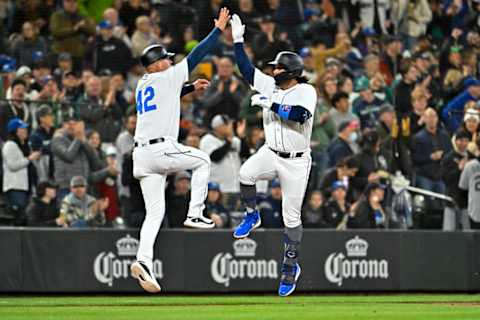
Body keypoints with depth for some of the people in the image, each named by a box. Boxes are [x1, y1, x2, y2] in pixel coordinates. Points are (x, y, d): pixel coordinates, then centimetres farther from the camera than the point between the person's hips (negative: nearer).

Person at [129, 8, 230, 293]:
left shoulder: (142, 86, 21)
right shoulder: (166, 78, -1)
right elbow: (196, 56, 2)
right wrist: (219, 29, 10)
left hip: (142, 154, 7)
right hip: (163, 149, -7)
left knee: (155, 211, 5)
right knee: (203, 160, 20)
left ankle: (144, 260, -14)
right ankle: (195, 214, 11)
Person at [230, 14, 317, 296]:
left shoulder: (306, 91, -13)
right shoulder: (270, 85, 4)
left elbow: (300, 114, -31)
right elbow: (247, 69, 8)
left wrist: (271, 104, -26)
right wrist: (238, 40, 3)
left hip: (296, 162, -4)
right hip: (270, 154, 4)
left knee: (292, 217, 0)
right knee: (246, 173, -28)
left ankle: (291, 267, 14)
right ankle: (252, 215, -1)